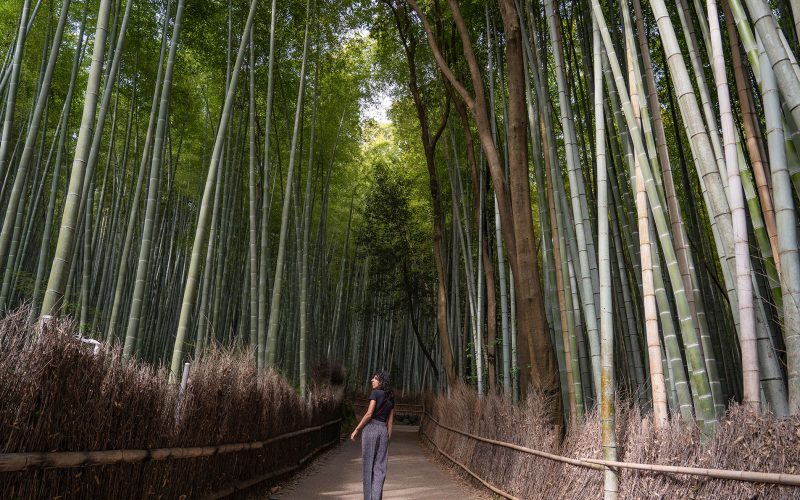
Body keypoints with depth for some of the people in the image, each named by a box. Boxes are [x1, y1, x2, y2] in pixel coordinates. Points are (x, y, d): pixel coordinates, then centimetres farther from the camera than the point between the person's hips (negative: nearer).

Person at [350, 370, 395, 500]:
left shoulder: (376, 393, -5)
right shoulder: (391, 398, 15)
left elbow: (369, 414, -12)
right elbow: (390, 421, 13)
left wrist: (356, 430, -7)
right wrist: (387, 438, 15)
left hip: (371, 428, -5)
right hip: (383, 431, 5)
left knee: (368, 465, 1)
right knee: (380, 467, 6)